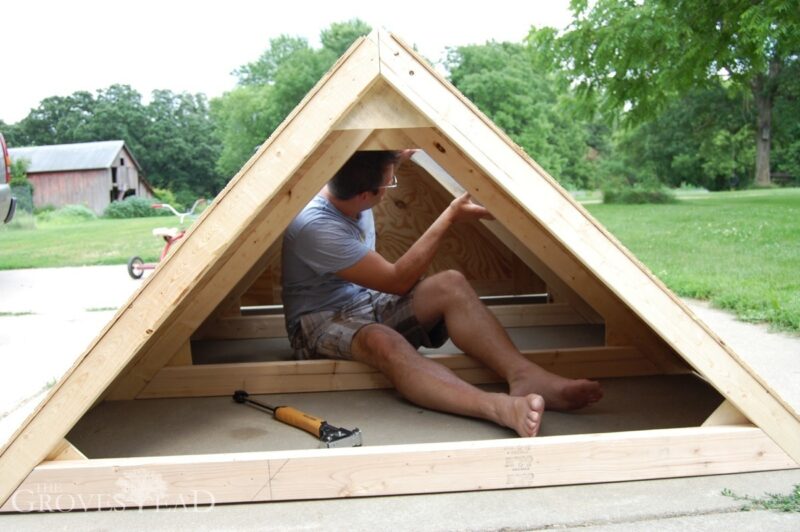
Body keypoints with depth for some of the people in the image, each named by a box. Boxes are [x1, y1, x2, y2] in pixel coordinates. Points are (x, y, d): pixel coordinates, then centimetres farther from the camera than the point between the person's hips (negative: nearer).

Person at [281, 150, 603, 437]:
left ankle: (524, 375, -38)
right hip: (320, 323, -7)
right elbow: (398, 281, -22)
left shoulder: (348, 188, -2)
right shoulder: (314, 225, -26)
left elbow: (380, 168, 30)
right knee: (382, 342, -43)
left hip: (369, 304, 7)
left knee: (450, 284, -22)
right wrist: (450, 218, -18)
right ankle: (501, 408, -62)